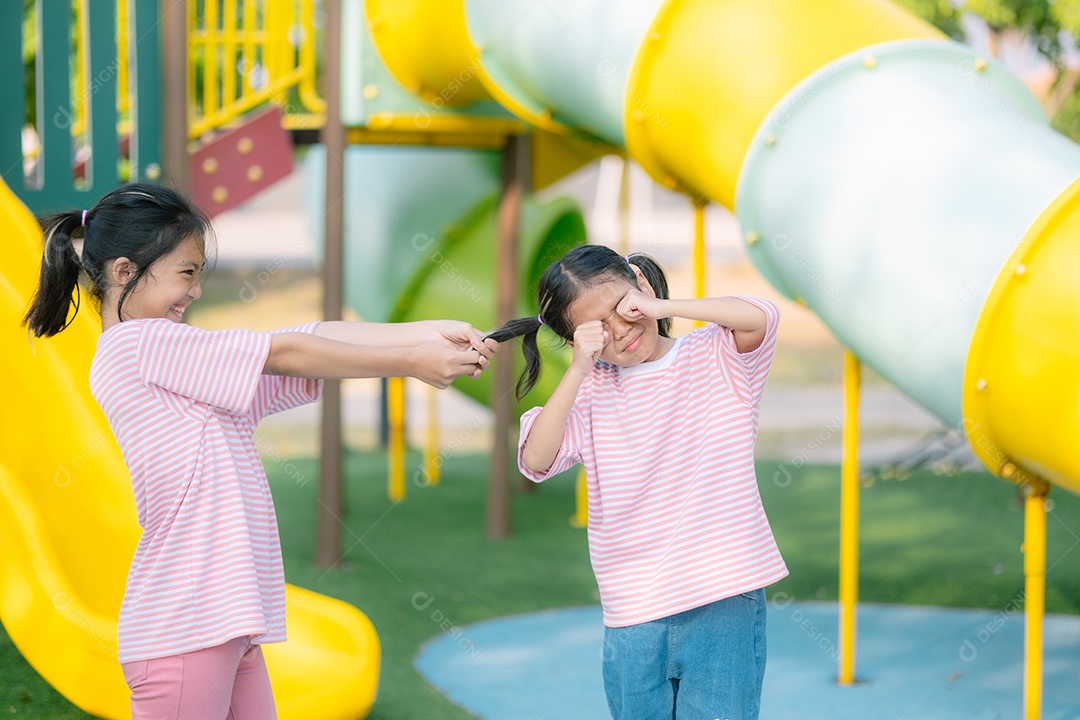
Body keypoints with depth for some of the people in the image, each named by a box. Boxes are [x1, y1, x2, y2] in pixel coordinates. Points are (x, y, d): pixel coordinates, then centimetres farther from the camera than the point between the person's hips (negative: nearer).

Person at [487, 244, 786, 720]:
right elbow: (536, 460, -7)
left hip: (724, 605, -3)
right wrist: (578, 370, -12)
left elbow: (760, 318, -18)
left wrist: (659, 306, -15)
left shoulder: (717, 356, 2)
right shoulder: (590, 392, 6)